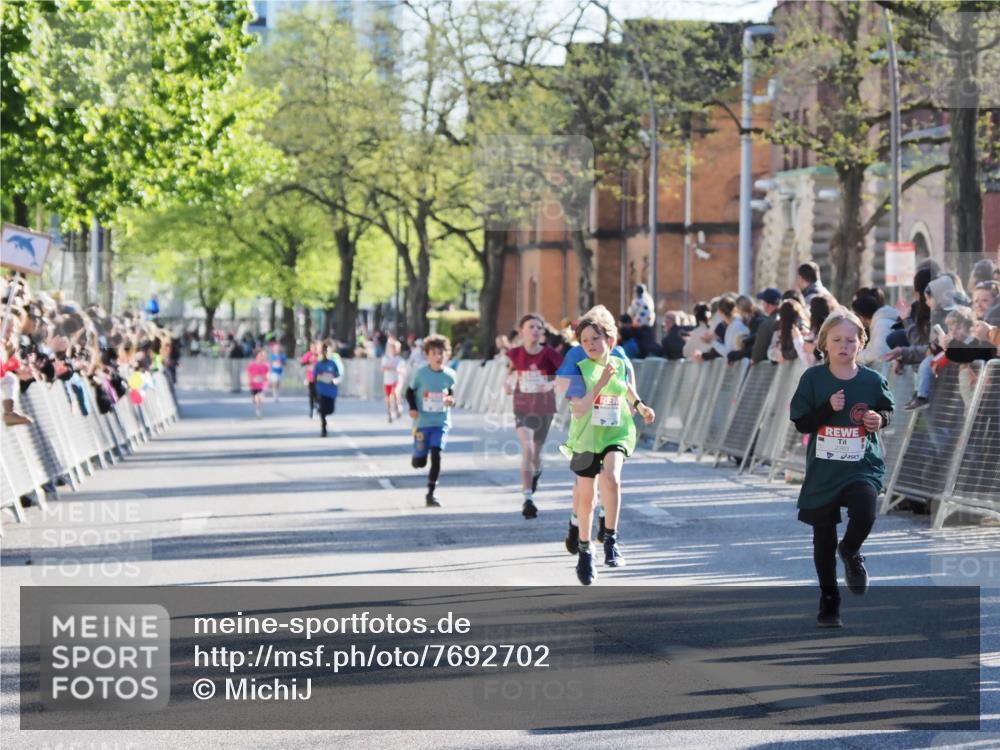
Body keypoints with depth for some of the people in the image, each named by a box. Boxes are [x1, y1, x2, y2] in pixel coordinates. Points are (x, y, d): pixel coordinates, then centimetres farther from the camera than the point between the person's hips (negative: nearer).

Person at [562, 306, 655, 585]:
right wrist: (601, 383, -28)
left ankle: (611, 541, -20)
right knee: (585, 496, 8)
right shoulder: (580, 369, -9)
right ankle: (584, 552, 28)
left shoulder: (620, 364, 1)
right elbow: (579, 410, -21)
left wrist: (639, 406, 10)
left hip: (617, 434, 1)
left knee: (611, 477, -28)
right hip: (586, 438, -1)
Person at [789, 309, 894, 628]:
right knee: (824, 536, 9)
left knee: (864, 513, -27)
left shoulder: (872, 380, -4)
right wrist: (828, 408, -20)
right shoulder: (813, 378, -6)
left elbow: (888, 411, 13)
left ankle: (851, 552, 9)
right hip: (823, 468, 1)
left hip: (863, 466, -1)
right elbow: (801, 423, -5)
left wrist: (880, 419, -9)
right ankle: (828, 600, 27)